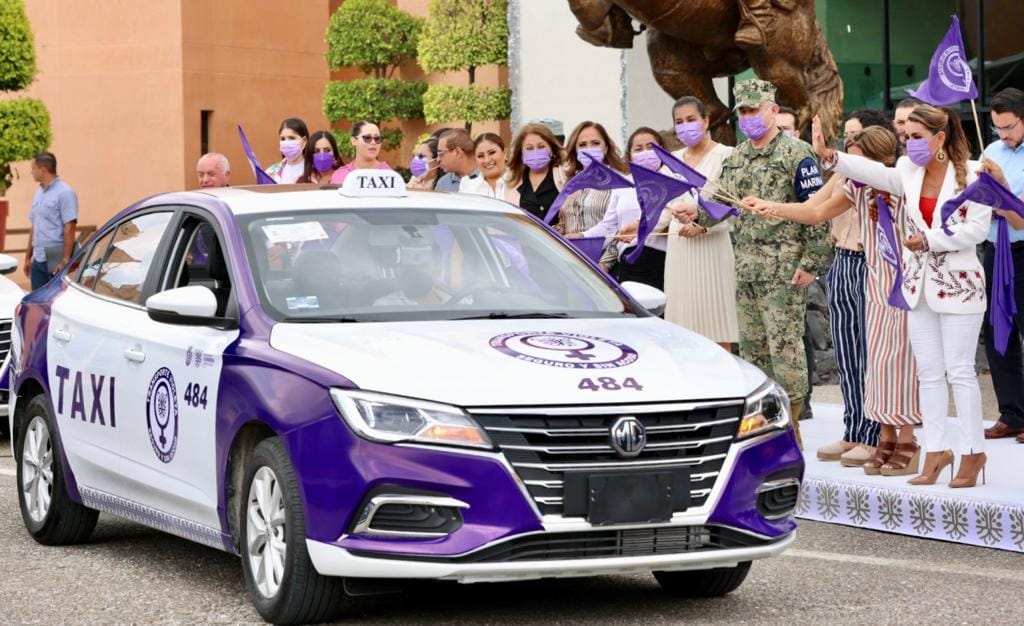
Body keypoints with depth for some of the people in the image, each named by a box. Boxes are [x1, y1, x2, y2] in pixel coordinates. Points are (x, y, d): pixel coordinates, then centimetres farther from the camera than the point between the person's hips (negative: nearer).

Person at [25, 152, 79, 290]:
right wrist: (28, 257, 19)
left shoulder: (64, 193, -11)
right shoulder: (39, 193, 16)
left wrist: (65, 261, -19)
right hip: (38, 260, 8)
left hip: (55, 260, -8)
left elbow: (69, 228, -15)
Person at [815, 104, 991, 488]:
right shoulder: (908, 171, 5)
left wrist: (929, 240, -16)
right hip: (918, 283, 6)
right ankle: (937, 450, 15)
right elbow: (874, 173, -9)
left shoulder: (971, 174, -10)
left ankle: (973, 452, 6)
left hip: (958, 284, -6)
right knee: (929, 372, 8)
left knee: (959, 371, -2)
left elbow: (977, 229, -15)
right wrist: (829, 156, -22)